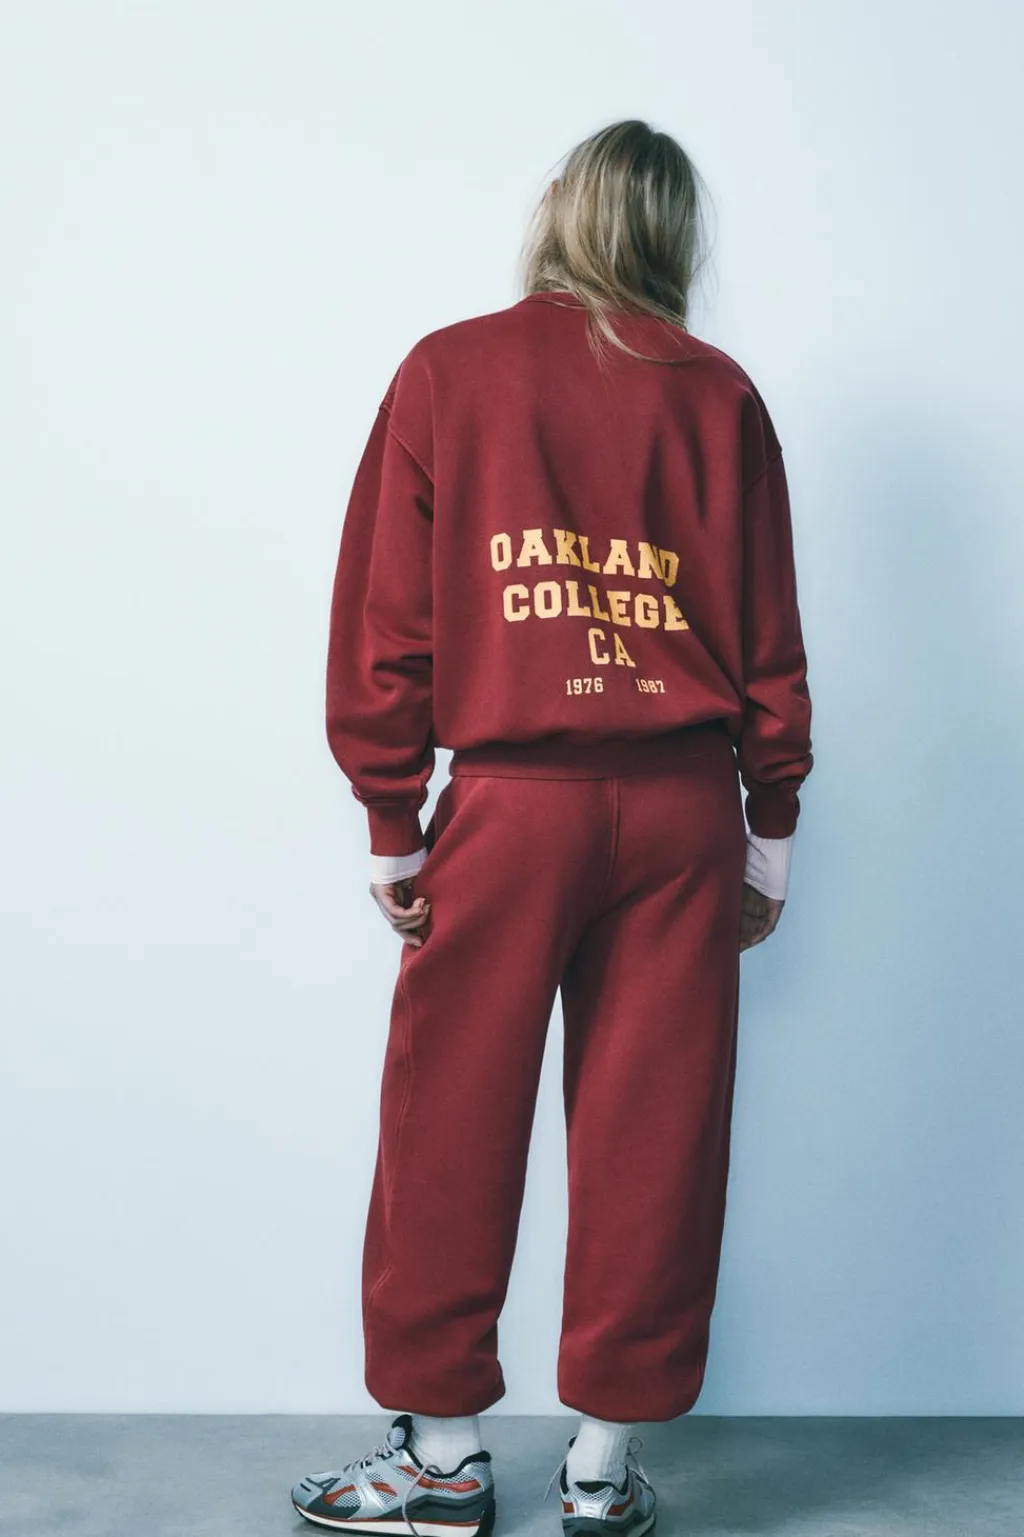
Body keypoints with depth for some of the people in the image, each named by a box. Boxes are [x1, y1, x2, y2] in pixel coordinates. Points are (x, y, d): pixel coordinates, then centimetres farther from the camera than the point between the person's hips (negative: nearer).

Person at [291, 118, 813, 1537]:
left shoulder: (448, 372, 2)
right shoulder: (717, 395, 6)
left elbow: (385, 619, -1)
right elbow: (770, 635, 5)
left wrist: (391, 822, 5)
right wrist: (770, 833, 12)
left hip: (511, 798, -2)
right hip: (683, 803, 2)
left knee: (454, 1127, 10)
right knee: (652, 1137, 9)